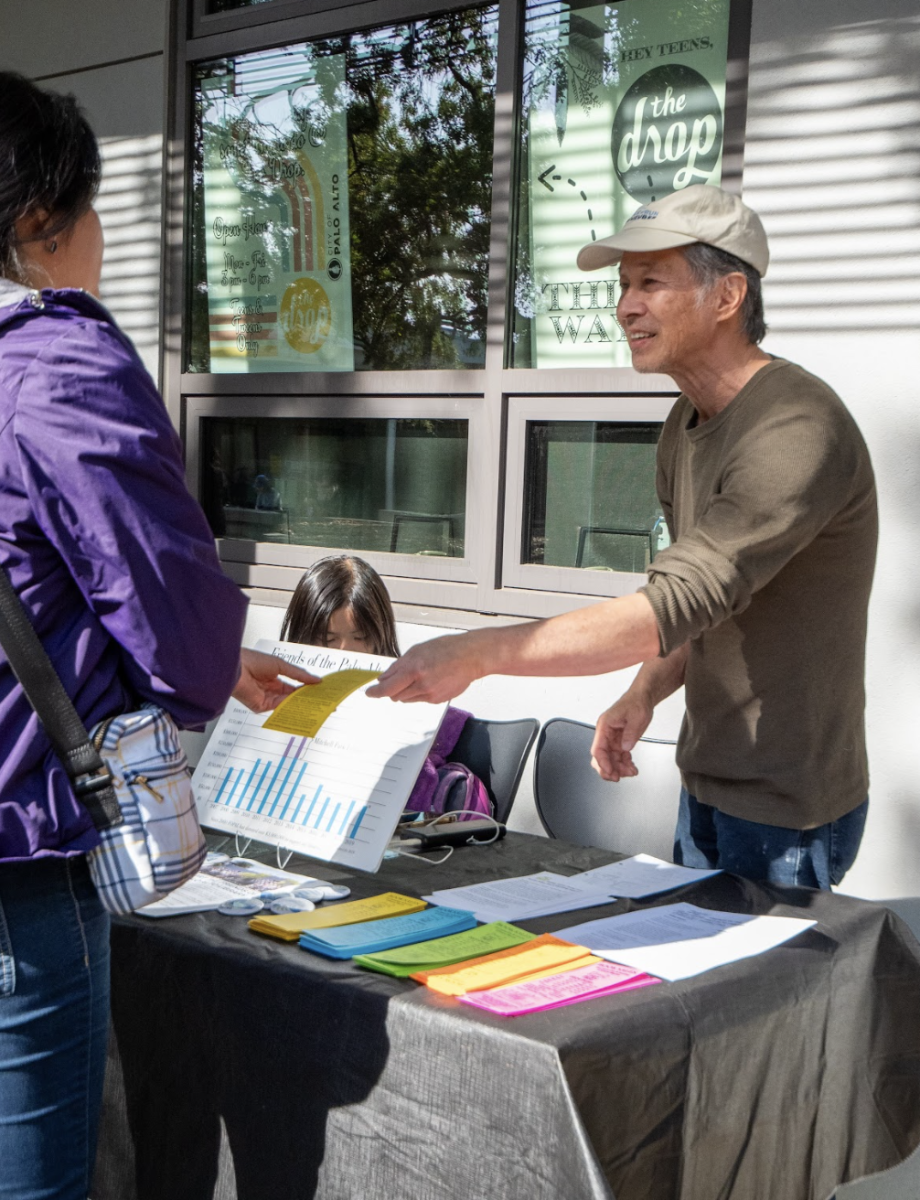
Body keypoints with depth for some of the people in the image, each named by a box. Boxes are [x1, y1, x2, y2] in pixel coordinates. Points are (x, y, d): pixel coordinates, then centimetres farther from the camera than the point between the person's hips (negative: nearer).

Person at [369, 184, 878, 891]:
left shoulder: (798, 431, -24)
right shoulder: (685, 429, 8)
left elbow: (676, 606, -33)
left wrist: (477, 653, -36)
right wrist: (645, 693, -1)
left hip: (786, 812, -8)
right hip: (707, 786, 9)